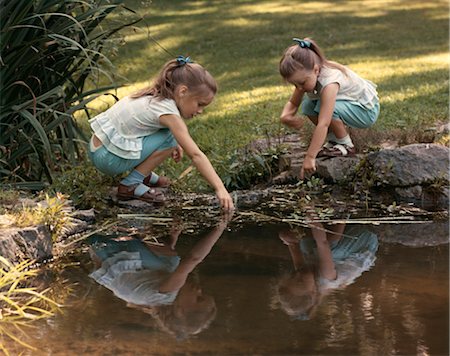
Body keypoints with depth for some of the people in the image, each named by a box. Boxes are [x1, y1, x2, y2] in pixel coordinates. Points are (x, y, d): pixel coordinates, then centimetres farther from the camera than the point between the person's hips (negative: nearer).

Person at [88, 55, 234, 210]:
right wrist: (220, 188, -27)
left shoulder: (156, 95, 5)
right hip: (108, 159, -9)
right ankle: (130, 185, -9)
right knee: (169, 139, -15)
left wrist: (176, 145, 7)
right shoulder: (168, 112, -20)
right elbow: (196, 155, -25)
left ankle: (143, 173, 16)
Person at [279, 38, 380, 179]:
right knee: (308, 105, -13)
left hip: (367, 109, -8)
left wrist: (310, 157, -45)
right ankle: (333, 140, 2)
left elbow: (323, 124, -42)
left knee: (323, 108, -32)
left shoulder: (329, 82, -37)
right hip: (348, 103, 8)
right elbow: (292, 103, -2)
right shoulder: (306, 77, -13)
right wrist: (285, 117, -27)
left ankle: (346, 145, -11)